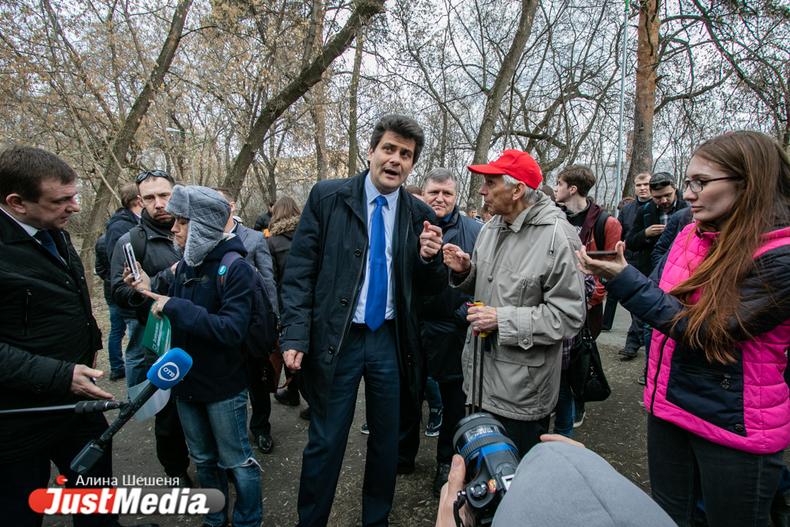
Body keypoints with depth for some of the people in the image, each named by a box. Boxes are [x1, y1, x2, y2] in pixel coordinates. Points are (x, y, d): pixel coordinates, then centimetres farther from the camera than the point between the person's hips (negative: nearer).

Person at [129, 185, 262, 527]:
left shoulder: (235, 268, -19)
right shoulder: (186, 264, 2)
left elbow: (232, 330, -28)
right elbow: (181, 314, 11)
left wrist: (174, 307, -26)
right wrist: (152, 290, -5)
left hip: (223, 386, -7)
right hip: (187, 382, 7)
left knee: (236, 461, 10)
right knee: (203, 459, 22)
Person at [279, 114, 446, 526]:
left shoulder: (419, 215, 2)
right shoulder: (327, 197, -5)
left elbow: (430, 288, 7)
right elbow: (299, 270, -6)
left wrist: (430, 259, -14)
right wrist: (295, 336, -13)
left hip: (390, 341, 3)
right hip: (335, 339, -3)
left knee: (386, 440, 17)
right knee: (326, 442, 8)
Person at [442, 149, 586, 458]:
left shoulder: (557, 237, -19)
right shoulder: (491, 228, 6)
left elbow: (568, 316, -20)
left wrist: (503, 319, -22)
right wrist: (464, 270, -3)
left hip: (522, 390, -7)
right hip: (480, 378, 7)